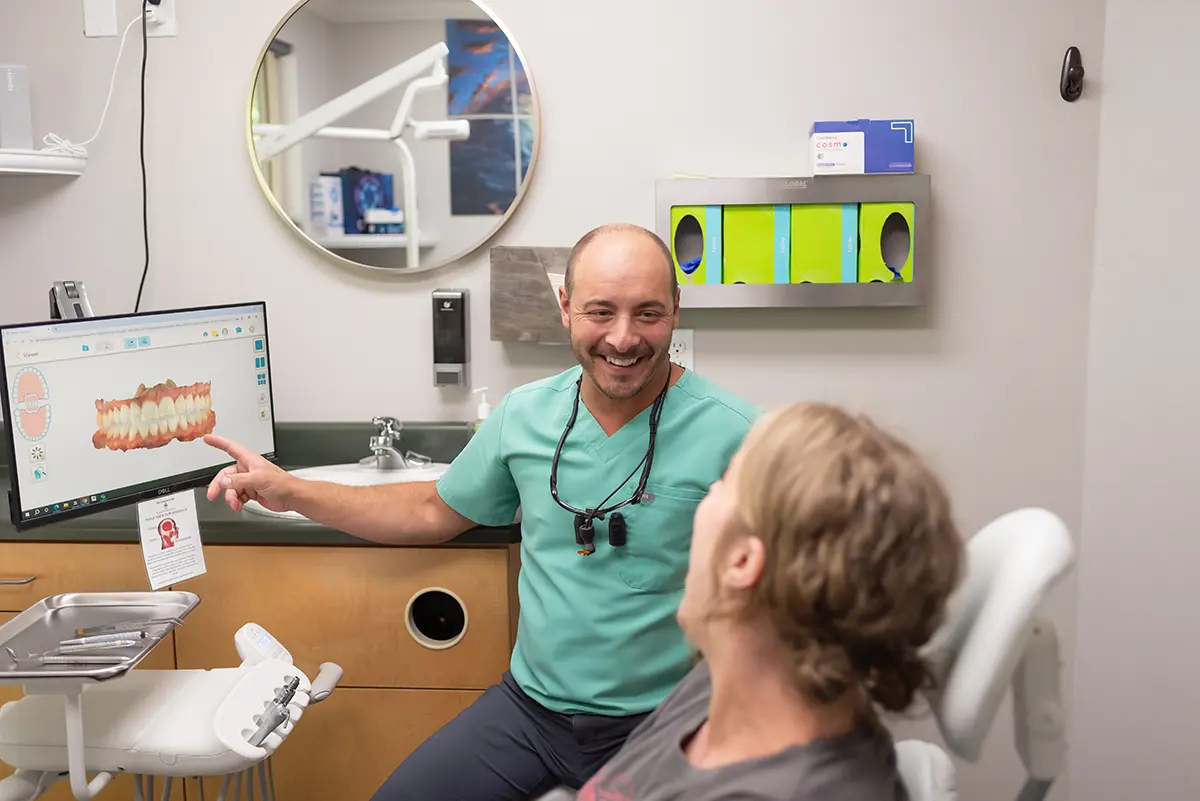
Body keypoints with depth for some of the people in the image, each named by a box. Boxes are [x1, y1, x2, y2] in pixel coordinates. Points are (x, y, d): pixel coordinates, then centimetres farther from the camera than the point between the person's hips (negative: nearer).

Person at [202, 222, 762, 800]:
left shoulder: (730, 433, -15)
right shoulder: (524, 415, -1)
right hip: (531, 704, 4)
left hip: (658, 719, -3)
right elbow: (435, 512, 14)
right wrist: (290, 492, 9)